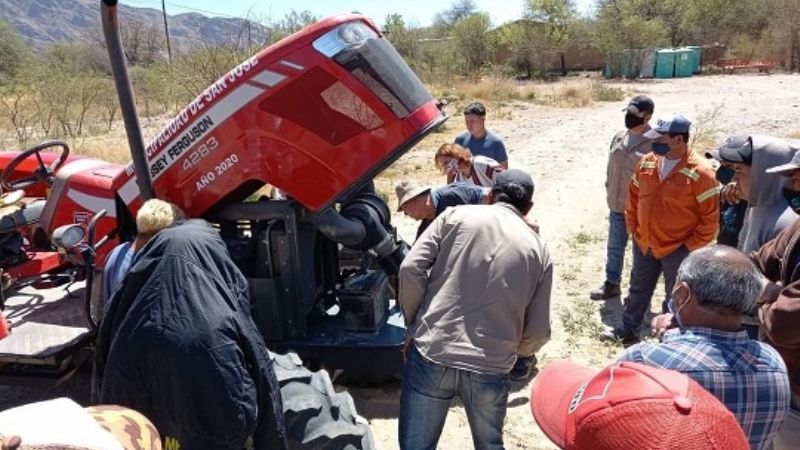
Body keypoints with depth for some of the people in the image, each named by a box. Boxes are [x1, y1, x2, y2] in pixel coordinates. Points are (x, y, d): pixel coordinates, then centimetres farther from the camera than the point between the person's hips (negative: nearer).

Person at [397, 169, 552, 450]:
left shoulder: (456, 215, 3)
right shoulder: (538, 250, 7)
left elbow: (411, 269, -5)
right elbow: (538, 331, 4)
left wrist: (414, 324, 10)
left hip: (432, 356, -1)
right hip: (490, 369, 2)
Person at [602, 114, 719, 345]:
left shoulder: (700, 174, -20)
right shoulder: (646, 163, -4)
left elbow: (710, 218, -15)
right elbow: (633, 195, 11)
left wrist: (691, 247, -13)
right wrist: (632, 226, 9)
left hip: (677, 250, -5)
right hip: (643, 244, 5)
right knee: (638, 290, 22)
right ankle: (627, 331, 40)